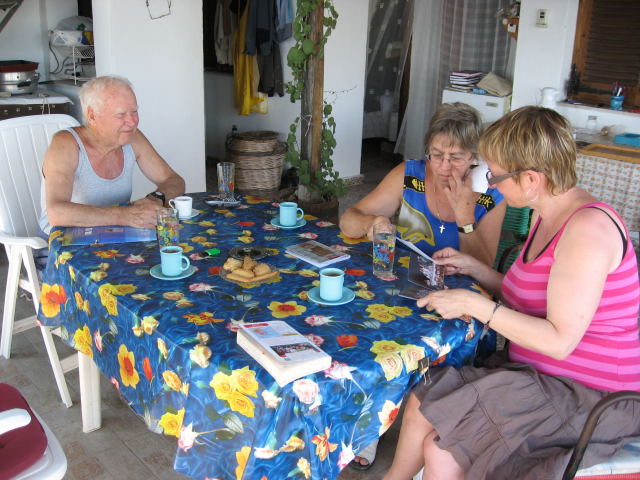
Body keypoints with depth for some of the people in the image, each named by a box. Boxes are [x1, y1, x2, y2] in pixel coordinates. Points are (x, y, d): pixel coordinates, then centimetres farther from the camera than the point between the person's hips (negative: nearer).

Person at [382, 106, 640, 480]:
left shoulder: (589, 228, -24)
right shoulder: (545, 217, 7)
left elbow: (560, 341, -25)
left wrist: (475, 305, -22)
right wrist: (473, 268, 9)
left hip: (589, 399, -9)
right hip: (543, 378, 9)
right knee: (421, 402, 2)